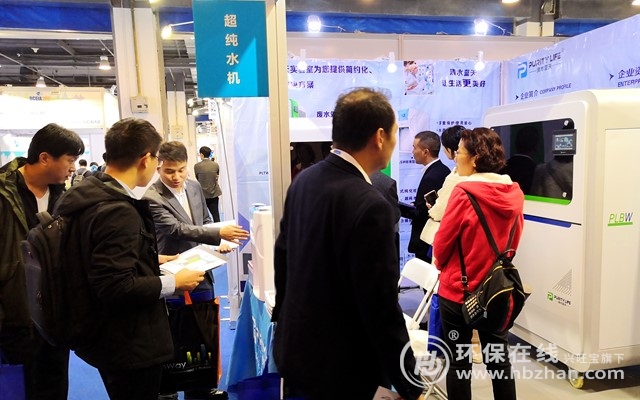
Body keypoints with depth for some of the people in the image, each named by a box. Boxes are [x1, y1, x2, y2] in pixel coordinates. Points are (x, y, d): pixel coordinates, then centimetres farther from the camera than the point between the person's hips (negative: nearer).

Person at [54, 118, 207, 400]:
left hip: (109, 337, 10)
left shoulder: (89, 195, 4)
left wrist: (153, 262, 13)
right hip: (129, 344, -10)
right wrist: (174, 282, -20)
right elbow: (116, 287, -30)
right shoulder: (117, 211, -27)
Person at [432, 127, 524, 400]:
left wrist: (441, 265, 7)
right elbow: (514, 239, 8)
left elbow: (443, 241, -13)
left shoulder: (464, 192, -20)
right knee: (499, 359, 19)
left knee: (459, 361, 10)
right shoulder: (514, 193, -2)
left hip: (458, 288, -5)